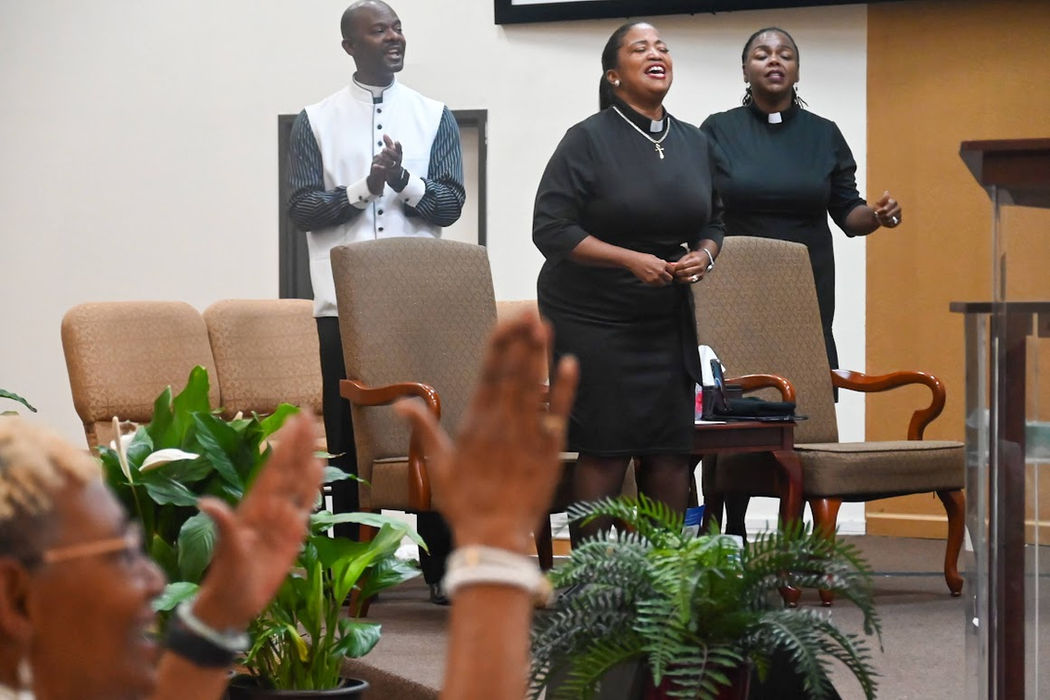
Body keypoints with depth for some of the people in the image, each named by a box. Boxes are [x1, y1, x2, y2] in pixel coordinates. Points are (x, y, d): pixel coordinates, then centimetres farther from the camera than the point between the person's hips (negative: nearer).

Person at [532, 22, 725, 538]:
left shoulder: (694, 143, 11)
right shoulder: (588, 140, -7)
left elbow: (713, 222, 20)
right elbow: (551, 230, -11)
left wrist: (704, 255, -3)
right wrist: (632, 260, -19)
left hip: (667, 321, 5)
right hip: (592, 317, -5)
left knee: (671, 452, 2)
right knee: (605, 451, -7)